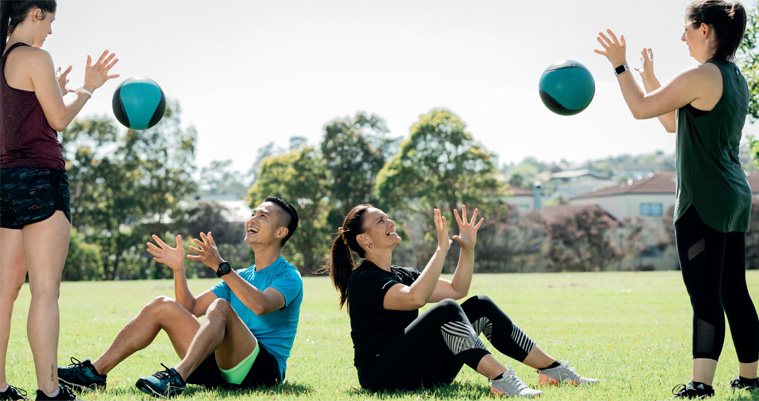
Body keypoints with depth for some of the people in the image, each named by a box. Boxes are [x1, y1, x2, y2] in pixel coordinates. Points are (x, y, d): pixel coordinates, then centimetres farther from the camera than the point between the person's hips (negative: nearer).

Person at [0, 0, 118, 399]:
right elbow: (58, 119, -6)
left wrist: (72, 87, 26)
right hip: (39, 176, -9)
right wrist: (83, 92, 10)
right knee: (46, 290, -8)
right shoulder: (34, 57, -8)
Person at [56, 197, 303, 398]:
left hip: (264, 368, -7)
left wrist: (220, 266, -30)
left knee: (220, 307, -32)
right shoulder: (240, 276, 24)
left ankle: (177, 378, -49)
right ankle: (95, 373, -10)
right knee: (163, 306, -4)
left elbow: (260, 305, -24)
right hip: (221, 368, 7)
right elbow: (190, 308, 17)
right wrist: (179, 269, 2)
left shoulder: (289, 276, 0)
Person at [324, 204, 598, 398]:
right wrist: (441, 248, -28)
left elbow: (457, 290, 18)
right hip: (383, 377, -9)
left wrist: (468, 249, 5)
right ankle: (501, 381, -38)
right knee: (445, 310, -29)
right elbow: (415, 297, -30)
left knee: (480, 306, -3)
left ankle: (553, 370, -5)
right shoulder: (363, 280, -12)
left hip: (419, 372, 9)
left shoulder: (401, 274, 18)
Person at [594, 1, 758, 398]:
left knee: (704, 292, -10)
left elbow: (641, 108, -8)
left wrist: (620, 66, 3)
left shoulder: (701, 76, -14)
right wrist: (649, 77, 27)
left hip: (704, 201, -9)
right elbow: (673, 123, 23)